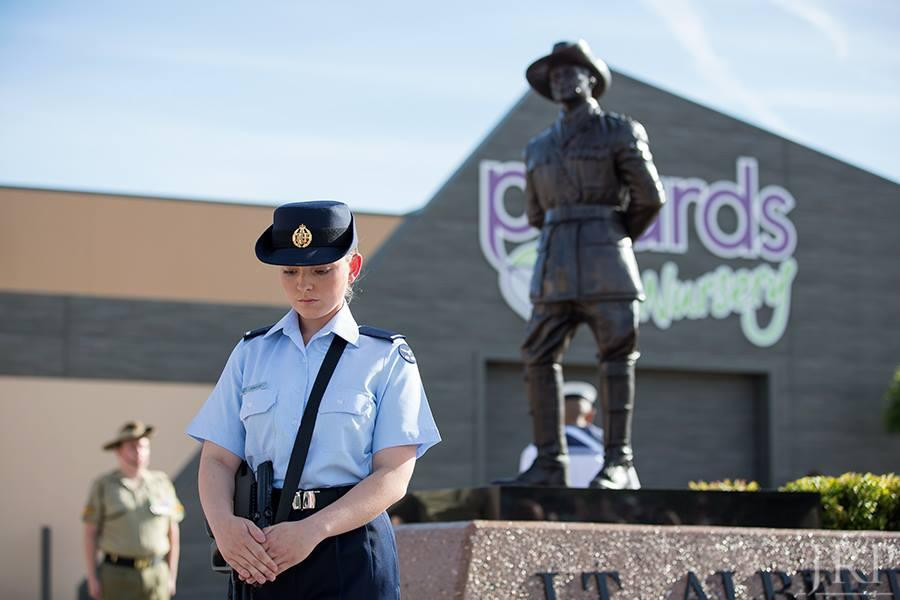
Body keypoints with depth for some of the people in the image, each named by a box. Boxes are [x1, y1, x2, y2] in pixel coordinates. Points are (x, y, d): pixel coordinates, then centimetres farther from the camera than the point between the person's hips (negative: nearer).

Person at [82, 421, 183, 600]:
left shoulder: (161, 483, 3)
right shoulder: (103, 486, -1)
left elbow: (172, 533, 7)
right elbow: (90, 533, 0)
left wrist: (171, 578, 3)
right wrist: (92, 579, -5)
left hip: (155, 577, 2)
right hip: (117, 576, -2)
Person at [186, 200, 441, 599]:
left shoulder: (387, 357, 4)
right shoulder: (251, 354, 14)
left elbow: (394, 474, -4)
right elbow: (218, 459, 7)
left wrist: (314, 529, -19)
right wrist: (223, 523, -15)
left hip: (350, 548, -3)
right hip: (263, 555, 3)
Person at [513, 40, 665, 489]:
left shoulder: (620, 132, 3)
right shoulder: (539, 148, 19)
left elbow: (649, 198, -1)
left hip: (605, 261, -5)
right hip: (556, 264, 5)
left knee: (616, 357, -7)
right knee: (539, 358, -1)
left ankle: (619, 464, -7)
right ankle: (549, 464, 2)